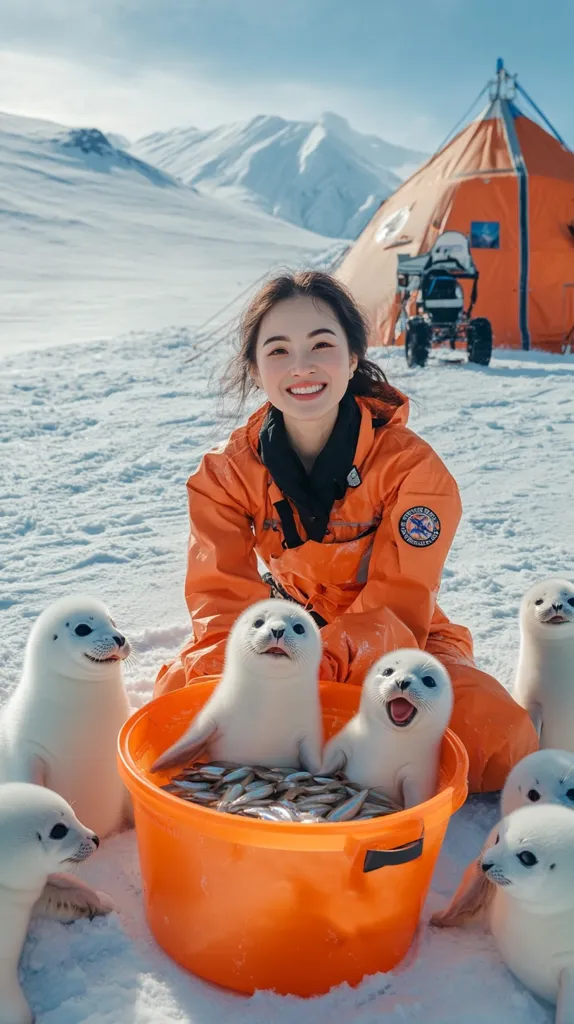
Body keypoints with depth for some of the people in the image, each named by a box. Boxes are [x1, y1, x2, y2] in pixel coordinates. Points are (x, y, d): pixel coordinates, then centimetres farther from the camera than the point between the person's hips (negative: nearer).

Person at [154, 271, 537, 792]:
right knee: (175, 696, -23)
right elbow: (223, 597, -16)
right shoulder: (226, 470, -10)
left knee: (499, 738, -27)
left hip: (397, 642, 0)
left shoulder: (413, 466, -19)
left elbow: (397, 609, -23)